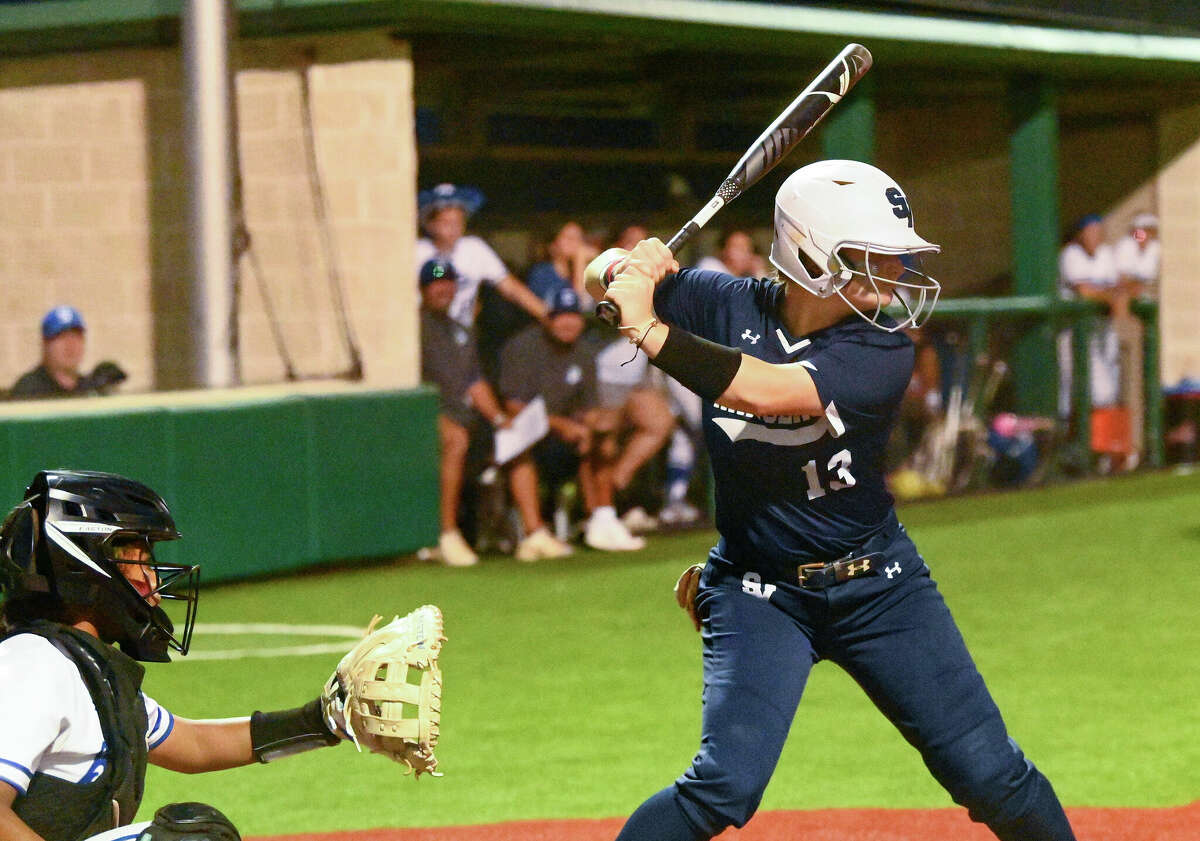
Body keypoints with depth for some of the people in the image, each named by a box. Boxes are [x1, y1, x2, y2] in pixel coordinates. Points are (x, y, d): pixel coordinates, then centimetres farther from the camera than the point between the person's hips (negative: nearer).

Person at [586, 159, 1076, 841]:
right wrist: (627, 267, -26)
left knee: (992, 778, 3)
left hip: (879, 586, 1)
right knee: (726, 786, -19)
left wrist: (649, 330, -33)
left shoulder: (882, 350, -16)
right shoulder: (728, 305, -8)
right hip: (758, 594, 0)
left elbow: (769, 391, -31)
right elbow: (607, 277, -3)